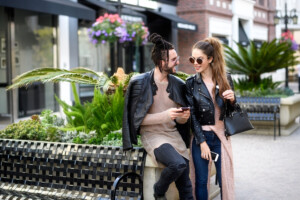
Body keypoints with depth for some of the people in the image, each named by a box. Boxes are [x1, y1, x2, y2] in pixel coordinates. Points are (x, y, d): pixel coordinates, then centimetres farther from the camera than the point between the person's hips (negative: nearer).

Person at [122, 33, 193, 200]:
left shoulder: (178, 84, 6)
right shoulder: (140, 83, -8)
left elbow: (179, 121, 14)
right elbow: (137, 118, -9)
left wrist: (183, 117, -11)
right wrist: (166, 115, -20)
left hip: (174, 134, 5)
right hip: (152, 135, -5)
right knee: (178, 164, -29)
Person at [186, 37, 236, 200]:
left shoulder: (225, 79, 2)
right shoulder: (191, 83, -2)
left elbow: (231, 111, 11)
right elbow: (192, 115, -4)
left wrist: (232, 100, -11)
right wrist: (202, 142, -9)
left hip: (221, 136, 1)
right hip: (201, 137, -1)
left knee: (225, 181, 5)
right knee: (201, 182, 5)